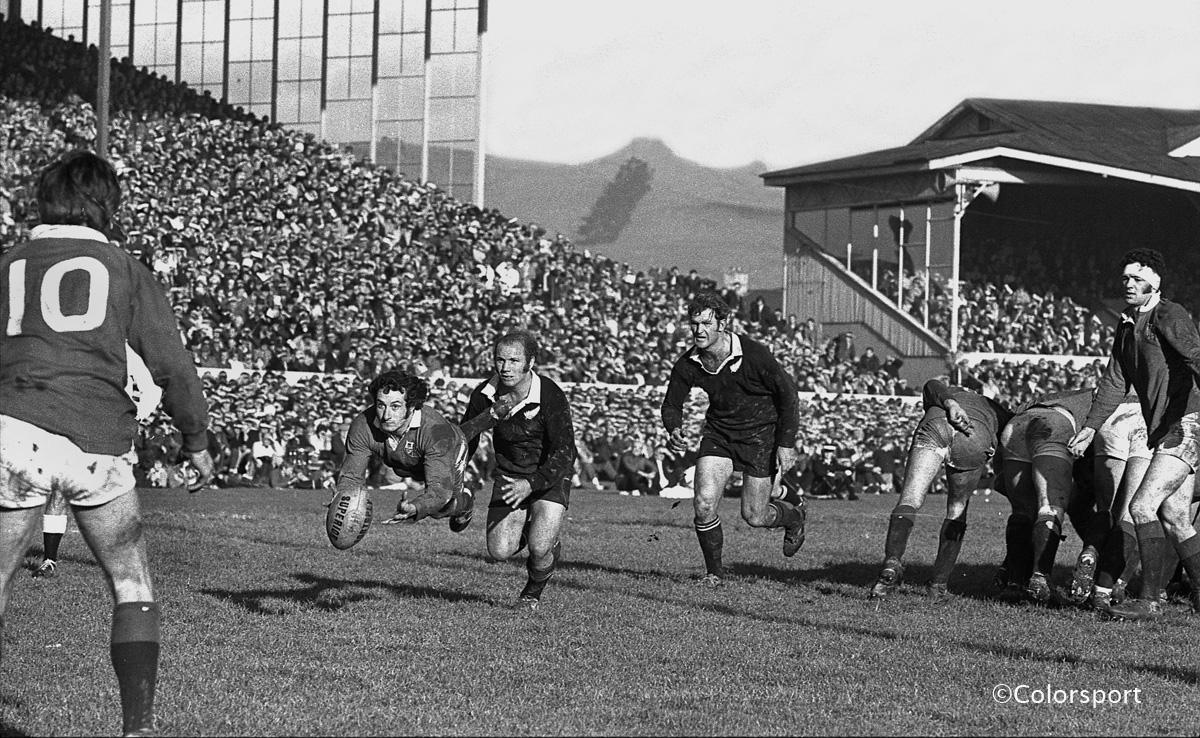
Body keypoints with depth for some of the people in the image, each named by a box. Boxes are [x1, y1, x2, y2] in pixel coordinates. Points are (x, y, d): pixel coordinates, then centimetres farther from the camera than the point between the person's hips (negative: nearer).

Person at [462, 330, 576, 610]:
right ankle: (526, 529, 28)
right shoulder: (484, 394, -13)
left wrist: (530, 485, -40)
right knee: (499, 551, -9)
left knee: (540, 548, -20)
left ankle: (534, 592, 15)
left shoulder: (551, 396, -25)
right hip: (508, 474, 4)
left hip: (549, 474, -3)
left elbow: (564, 453, -28)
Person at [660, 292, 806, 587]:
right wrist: (673, 431, -20)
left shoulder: (754, 355, -24)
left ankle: (794, 516, 37)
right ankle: (714, 571, 7)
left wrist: (786, 444, -16)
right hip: (719, 433, 3)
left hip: (761, 433, -3)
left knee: (754, 516, 1)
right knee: (703, 504, -14)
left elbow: (788, 394, -14)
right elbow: (672, 404, 3)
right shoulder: (687, 365, -12)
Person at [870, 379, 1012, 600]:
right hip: (976, 439, 1)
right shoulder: (994, 409, 44)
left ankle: (892, 562, -30)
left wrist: (949, 404, -1)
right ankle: (939, 585, 12)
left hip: (936, 426, -1)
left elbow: (932, 386, 16)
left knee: (908, 503, -4)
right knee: (957, 513, 20)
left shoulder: (952, 393, 41)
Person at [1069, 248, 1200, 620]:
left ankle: (1149, 600, -14)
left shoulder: (1169, 316, -10)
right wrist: (1089, 427, 19)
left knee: (1142, 506, -15)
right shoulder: (1126, 326, 16)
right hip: (1163, 433, 9)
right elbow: (1115, 381, 22)